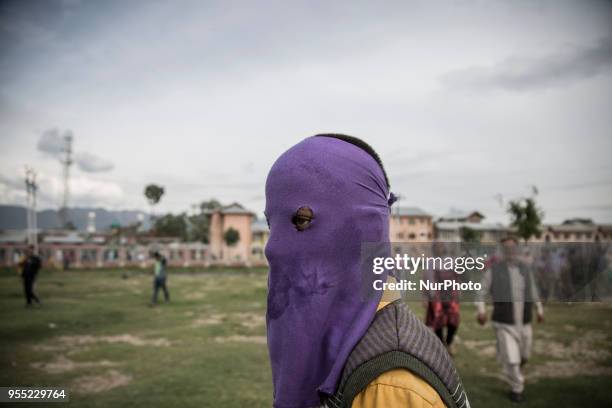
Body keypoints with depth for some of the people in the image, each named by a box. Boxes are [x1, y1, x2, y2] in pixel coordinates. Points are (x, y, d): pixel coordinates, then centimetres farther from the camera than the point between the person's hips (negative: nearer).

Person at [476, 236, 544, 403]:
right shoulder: (493, 269, -10)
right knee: (511, 359, -5)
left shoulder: (525, 268, 1)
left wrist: (540, 310, 22)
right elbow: (482, 292, -5)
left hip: (524, 323, 4)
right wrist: (481, 310, -20)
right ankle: (516, 388, 20)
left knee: (524, 356, 19)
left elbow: (533, 290, 16)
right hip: (504, 323, -4)